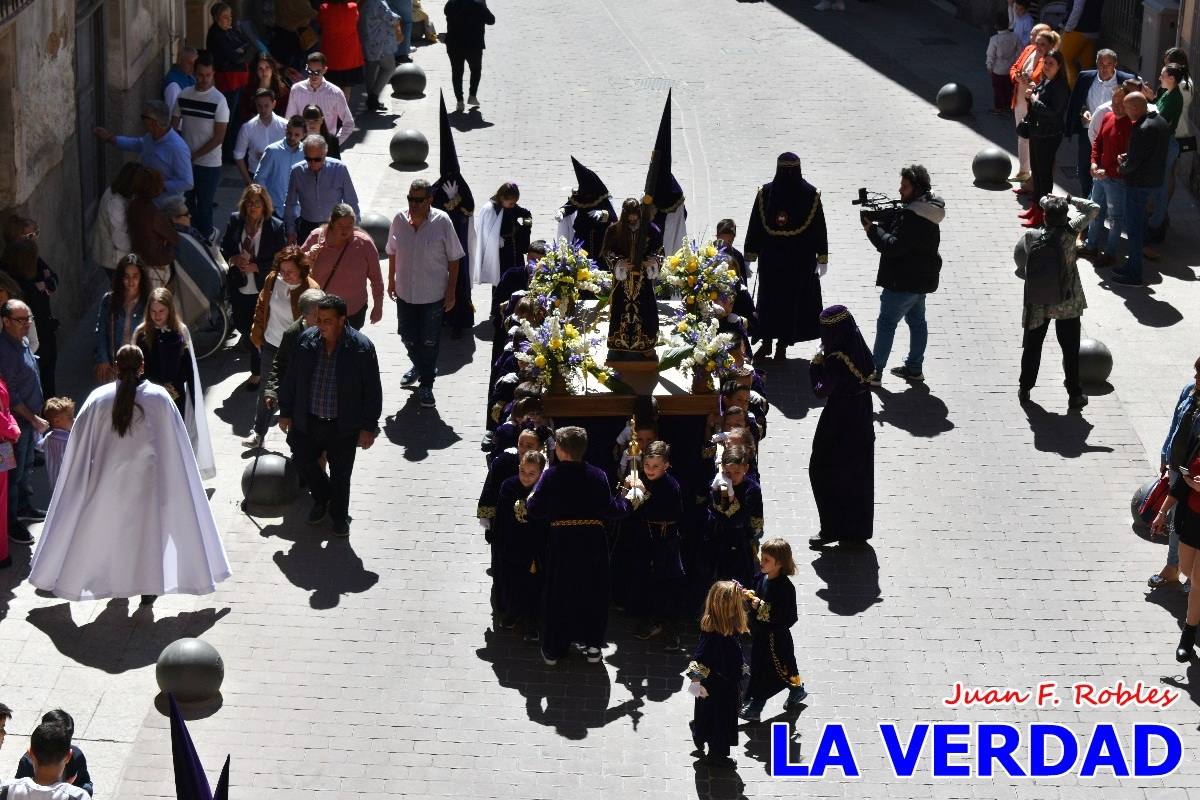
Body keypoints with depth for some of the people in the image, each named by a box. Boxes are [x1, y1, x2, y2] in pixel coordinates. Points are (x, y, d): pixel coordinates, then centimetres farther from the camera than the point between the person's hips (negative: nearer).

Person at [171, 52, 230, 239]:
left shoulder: (219, 101, -13)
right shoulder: (184, 95, 1)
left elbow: (218, 138, -14)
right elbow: (173, 126, 8)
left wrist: (194, 155, -15)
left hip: (208, 164, -5)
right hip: (185, 162, 5)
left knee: (204, 206, 2)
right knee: (186, 203, 15)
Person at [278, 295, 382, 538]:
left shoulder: (361, 347, -15)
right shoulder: (306, 341, -6)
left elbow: (372, 390, -9)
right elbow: (290, 379, 6)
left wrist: (368, 427, -9)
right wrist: (286, 412, 8)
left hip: (343, 426, -3)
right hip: (307, 422, 3)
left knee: (340, 474, 9)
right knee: (304, 461, 15)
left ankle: (339, 515, 33)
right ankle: (322, 499, 44)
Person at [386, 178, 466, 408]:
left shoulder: (442, 222, -16)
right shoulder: (400, 220, -6)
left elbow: (454, 259, -8)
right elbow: (392, 252, 9)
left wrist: (451, 290, -7)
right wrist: (391, 280, 12)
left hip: (433, 294, -3)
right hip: (405, 292, 4)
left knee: (430, 341, 6)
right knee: (408, 336, 17)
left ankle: (426, 385, 21)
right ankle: (419, 366, 46)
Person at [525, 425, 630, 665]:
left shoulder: (551, 476, -10)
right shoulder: (597, 475, -7)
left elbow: (535, 510, -8)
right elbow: (609, 510, -7)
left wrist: (530, 498, 12)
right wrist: (626, 501, 11)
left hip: (561, 541, -1)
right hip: (592, 542, 1)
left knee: (558, 593, 12)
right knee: (593, 592, 16)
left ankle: (552, 650, 18)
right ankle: (592, 645, 20)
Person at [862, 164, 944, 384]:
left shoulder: (912, 217, -25)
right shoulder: (927, 210, 8)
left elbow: (894, 246, -27)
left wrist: (872, 229, -18)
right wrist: (880, 223, -6)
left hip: (904, 282, -10)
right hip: (921, 279, 10)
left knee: (886, 323, -3)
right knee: (916, 321, 18)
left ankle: (875, 372, 0)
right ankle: (914, 368, 26)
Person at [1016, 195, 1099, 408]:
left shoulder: (1031, 237, -11)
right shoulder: (1069, 233, -16)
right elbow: (1093, 209, -7)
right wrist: (1068, 200, 0)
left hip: (1037, 304, 2)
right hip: (1067, 305, -2)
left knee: (1032, 346, 17)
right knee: (1070, 349, 9)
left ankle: (1025, 389, 25)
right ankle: (1074, 394, 13)